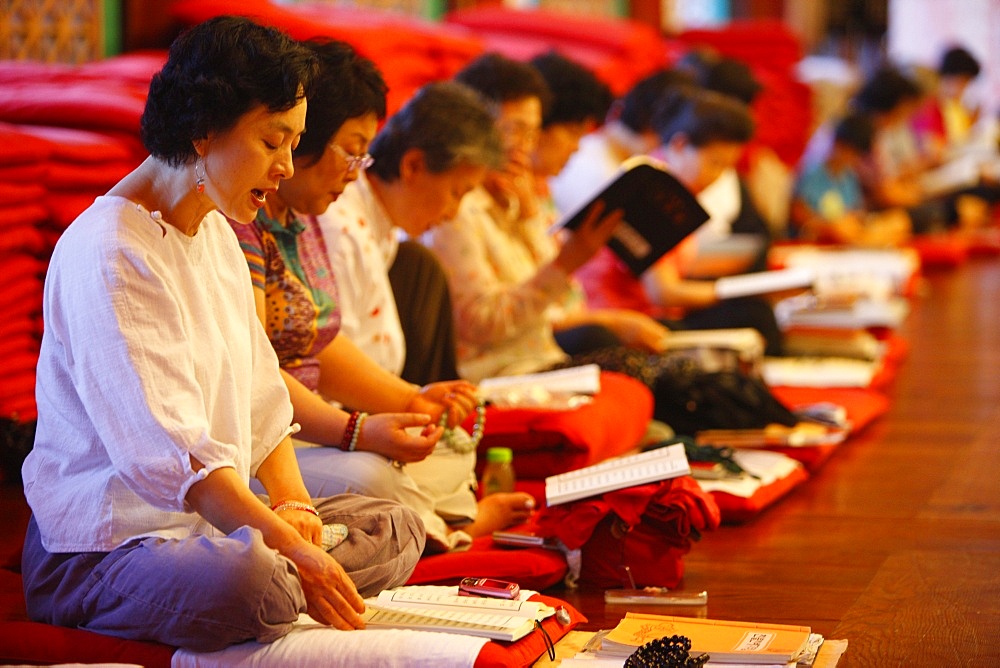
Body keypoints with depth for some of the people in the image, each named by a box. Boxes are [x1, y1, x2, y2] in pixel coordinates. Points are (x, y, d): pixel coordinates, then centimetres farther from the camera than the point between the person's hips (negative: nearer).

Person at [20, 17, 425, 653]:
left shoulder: (217, 234, 14)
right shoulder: (105, 253, -19)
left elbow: (260, 394, 13)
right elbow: (169, 448, -28)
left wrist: (291, 502, -5)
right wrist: (290, 549, -33)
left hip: (213, 518, 10)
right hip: (100, 545, -10)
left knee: (395, 529, 6)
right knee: (246, 578, -38)